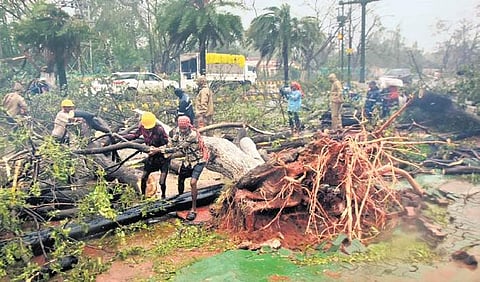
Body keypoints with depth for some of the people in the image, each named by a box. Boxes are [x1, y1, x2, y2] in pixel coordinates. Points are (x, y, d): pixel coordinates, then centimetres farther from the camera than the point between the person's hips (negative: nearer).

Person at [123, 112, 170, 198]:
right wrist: (121, 137, 1)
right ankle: (142, 195, 29)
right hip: (151, 156, 5)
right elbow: (135, 135, 7)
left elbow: (167, 145, -21)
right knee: (143, 178, 7)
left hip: (163, 157, -5)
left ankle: (163, 196, 22)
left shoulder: (159, 129, -25)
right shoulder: (142, 126, -11)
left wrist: (158, 150, -34)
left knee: (162, 182, -5)